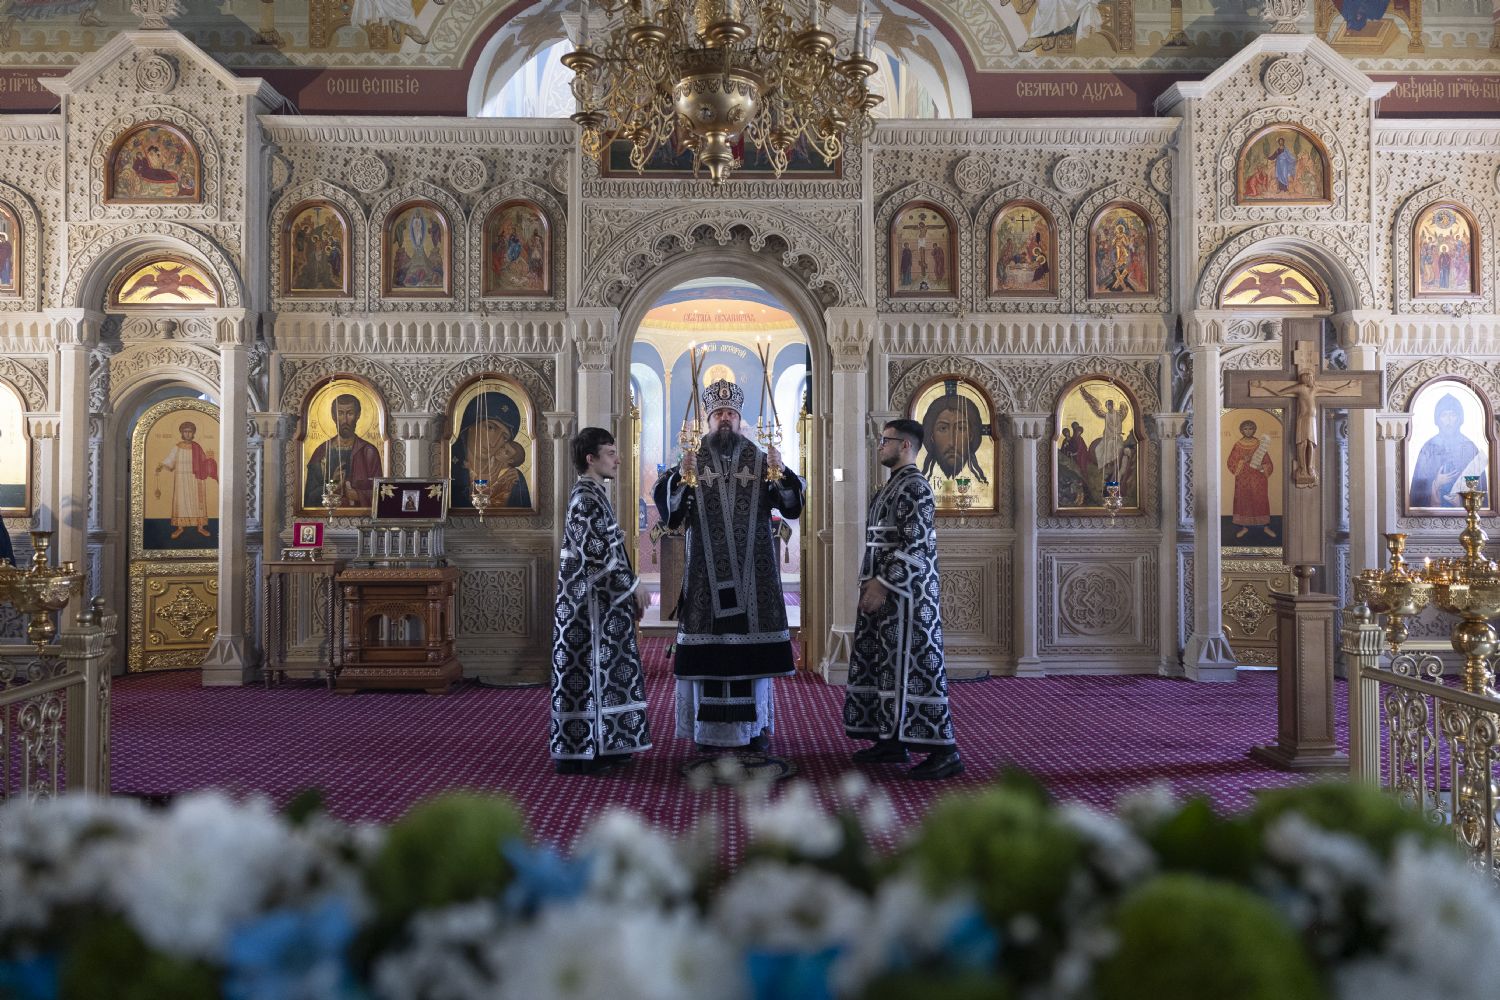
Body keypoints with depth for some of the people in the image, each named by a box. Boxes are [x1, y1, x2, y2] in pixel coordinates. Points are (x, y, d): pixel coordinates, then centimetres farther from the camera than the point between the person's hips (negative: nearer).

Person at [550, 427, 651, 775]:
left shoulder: (593, 494, 15)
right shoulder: (586, 498, -16)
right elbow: (597, 554, -21)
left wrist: (630, 586, 16)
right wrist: (633, 584, -13)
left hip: (601, 600, 10)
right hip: (592, 601, -10)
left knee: (599, 668, 13)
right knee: (590, 668, -4)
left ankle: (597, 745, 20)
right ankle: (581, 750, 3)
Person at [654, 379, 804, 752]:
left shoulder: (760, 460, 7)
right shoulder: (692, 461, 4)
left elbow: (792, 505, -2)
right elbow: (668, 508, -8)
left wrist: (780, 472, -20)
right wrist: (681, 476, -25)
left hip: (752, 568, 1)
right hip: (707, 569, -1)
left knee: (752, 641, 3)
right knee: (710, 640, -2)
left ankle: (756, 723, 14)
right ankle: (710, 727, 6)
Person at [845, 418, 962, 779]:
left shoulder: (914, 486, -13)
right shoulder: (892, 486, 17)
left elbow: (916, 545, -21)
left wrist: (883, 585, -22)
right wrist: (873, 582, 14)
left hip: (905, 594, -10)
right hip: (886, 592, 10)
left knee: (913, 665, -10)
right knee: (886, 664, 12)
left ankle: (945, 752, -7)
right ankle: (892, 741, 19)